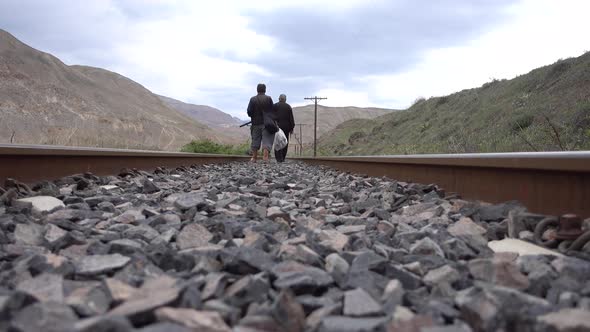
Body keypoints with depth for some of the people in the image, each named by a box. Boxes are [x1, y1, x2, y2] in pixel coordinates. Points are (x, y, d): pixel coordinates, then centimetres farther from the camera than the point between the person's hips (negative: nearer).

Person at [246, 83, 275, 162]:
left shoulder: (253, 99, -2)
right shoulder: (268, 98, -4)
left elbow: (249, 112, -5)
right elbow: (272, 110, -3)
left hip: (256, 123, 2)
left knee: (255, 140, 11)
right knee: (267, 140, 0)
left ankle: (254, 157, 15)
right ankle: (265, 156, -12)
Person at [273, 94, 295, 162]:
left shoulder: (275, 106, 1)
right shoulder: (288, 107, 5)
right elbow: (291, 118, 3)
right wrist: (291, 128, 7)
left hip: (277, 126, -1)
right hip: (286, 127, 1)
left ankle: (279, 158, -11)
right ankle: (283, 158, 11)